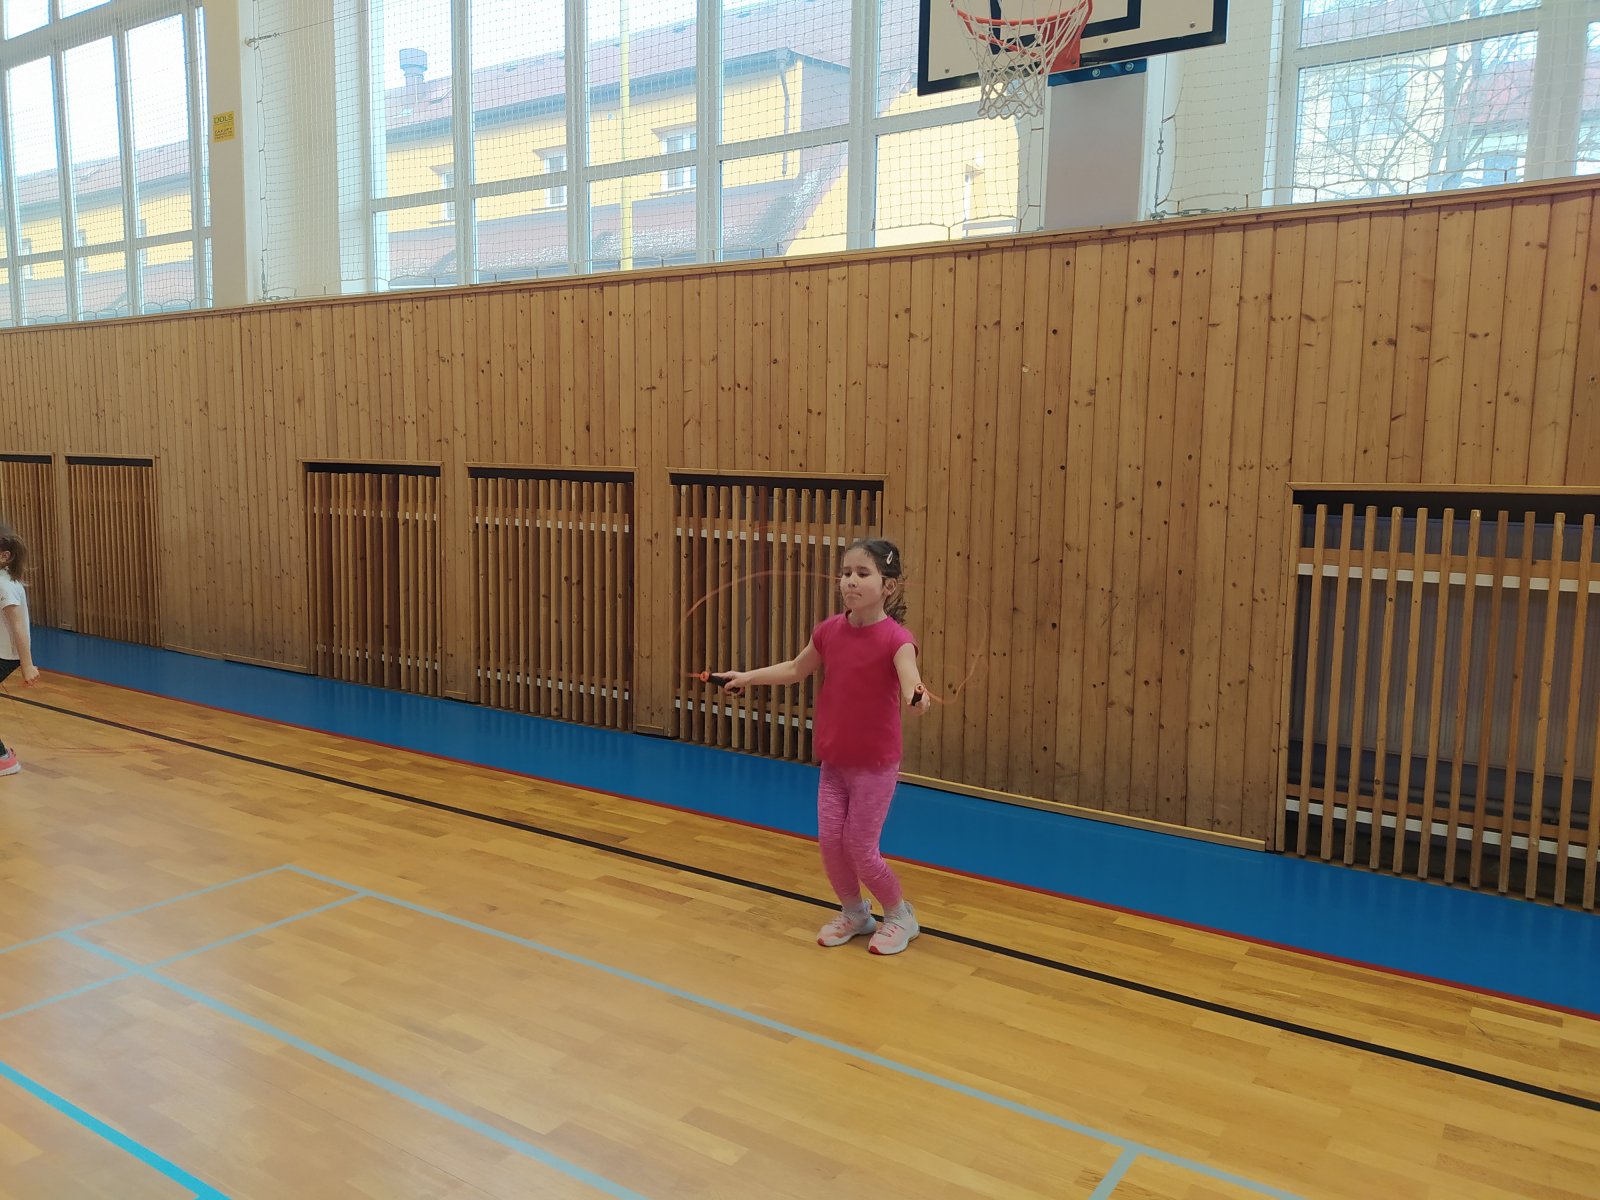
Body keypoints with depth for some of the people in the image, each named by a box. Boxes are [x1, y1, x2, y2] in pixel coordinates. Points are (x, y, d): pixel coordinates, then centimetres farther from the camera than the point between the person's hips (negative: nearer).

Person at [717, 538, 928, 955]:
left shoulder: (896, 638, -19)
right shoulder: (829, 630, -2)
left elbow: (911, 684, -37)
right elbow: (796, 669, 16)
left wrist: (916, 697, -60)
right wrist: (748, 677, 15)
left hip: (875, 764, -5)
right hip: (833, 761, 5)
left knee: (860, 849, -1)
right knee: (829, 841, 7)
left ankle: (899, 915, 25)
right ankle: (853, 912, 32)